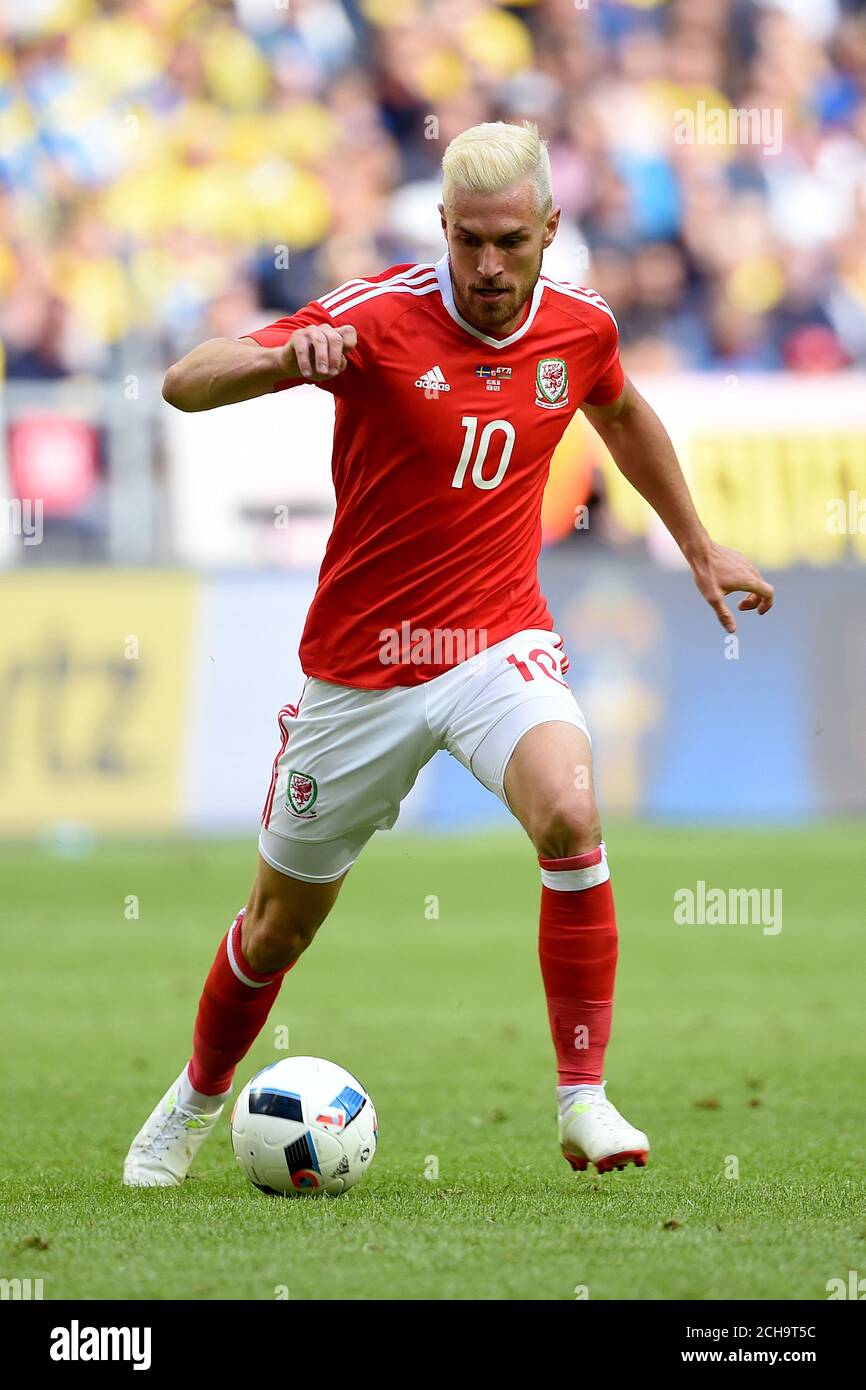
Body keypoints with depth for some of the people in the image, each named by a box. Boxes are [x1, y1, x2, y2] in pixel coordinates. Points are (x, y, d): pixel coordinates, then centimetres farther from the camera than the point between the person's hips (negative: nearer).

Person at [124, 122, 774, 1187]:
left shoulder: (580, 328, -3)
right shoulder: (379, 316, -17)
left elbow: (623, 414, 22)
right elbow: (185, 384, -24)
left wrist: (699, 549, 28)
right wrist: (287, 355, -44)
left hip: (500, 644, 1)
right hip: (359, 662, -1)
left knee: (569, 814, -30)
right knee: (280, 926, 11)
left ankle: (584, 1100, -20)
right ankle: (196, 1099, 41)